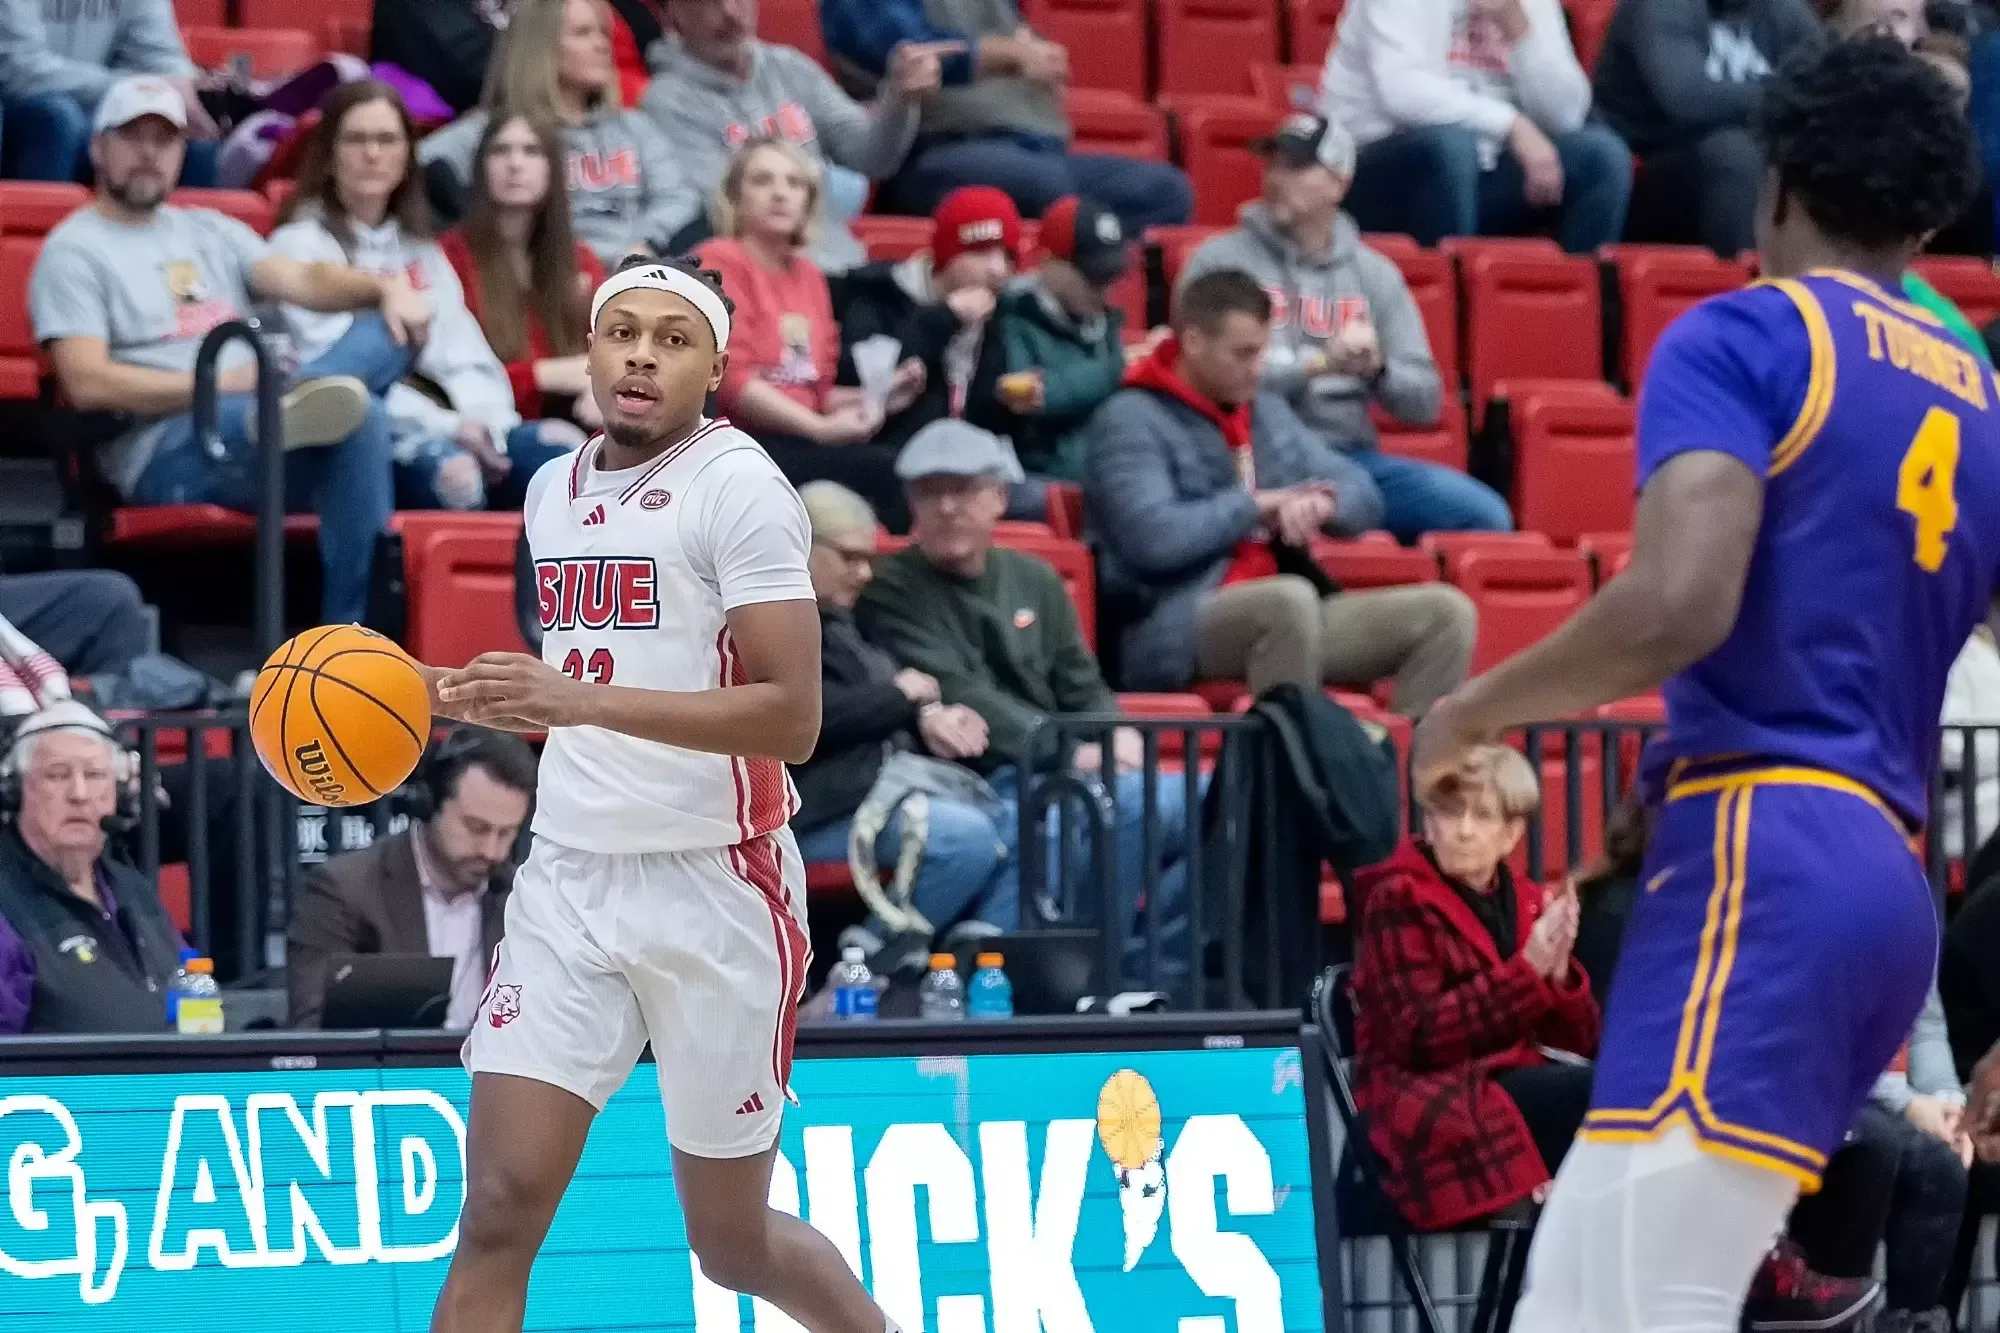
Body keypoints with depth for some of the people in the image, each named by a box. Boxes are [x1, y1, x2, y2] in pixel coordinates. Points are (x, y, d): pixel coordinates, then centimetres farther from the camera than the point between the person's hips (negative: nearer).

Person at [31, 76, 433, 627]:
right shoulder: (74, 252, 4)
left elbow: (300, 281, 9)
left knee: (393, 328, -19)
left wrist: (386, 288, -14)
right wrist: (225, 383, -16)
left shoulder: (210, 231, 26)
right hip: (164, 450, -7)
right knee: (357, 421, -34)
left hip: (259, 427, 7)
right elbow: (88, 384, -11)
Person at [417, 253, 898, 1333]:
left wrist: (582, 700, -27)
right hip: (570, 879, 5)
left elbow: (790, 715, -19)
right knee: (499, 1206, -9)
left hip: (714, 889, -5)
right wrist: (449, 692, 10)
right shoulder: (555, 491, 12)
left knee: (733, 1243, 7)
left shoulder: (736, 484, -10)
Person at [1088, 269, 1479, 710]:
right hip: (1175, 631, -8)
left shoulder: (1269, 413, 20)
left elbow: (1364, 496, 19)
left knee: (1445, 611, -10)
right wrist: (1256, 506, -6)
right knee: (1290, 597, -39)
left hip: (1286, 620, 8)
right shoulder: (1130, 421, -3)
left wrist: (1322, 503, -6)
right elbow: (1153, 538, -19)